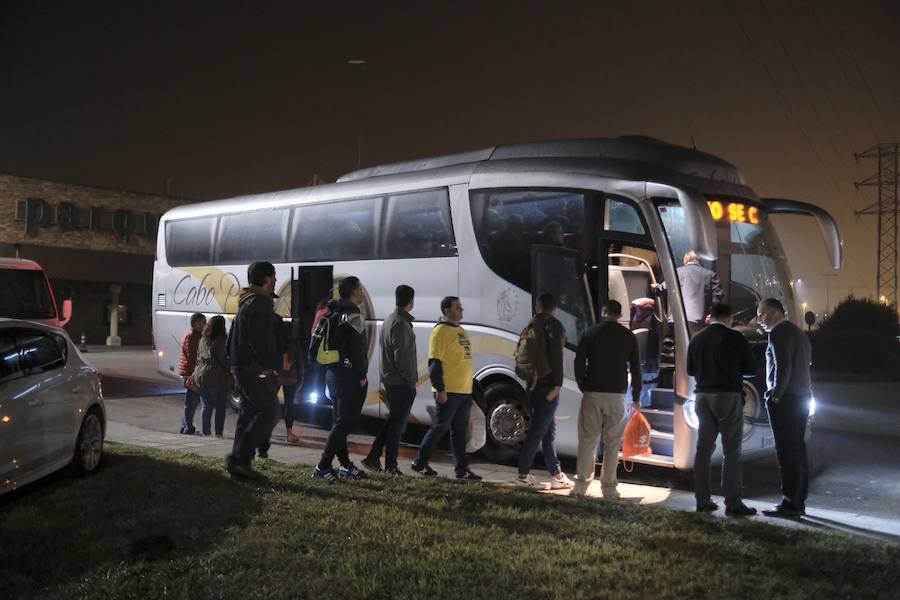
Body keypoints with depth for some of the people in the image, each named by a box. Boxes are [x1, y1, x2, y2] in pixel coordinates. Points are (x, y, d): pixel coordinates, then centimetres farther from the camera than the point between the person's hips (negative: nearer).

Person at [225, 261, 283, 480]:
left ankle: (239, 462, 14)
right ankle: (240, 458, -13)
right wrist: (273, 364, -14)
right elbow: (259, 341, -22)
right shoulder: (259, 304, -14)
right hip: (255, 369, -11)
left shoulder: (247, 303, 20)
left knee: (249, 413, 12)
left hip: (242, 366, 11)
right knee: (270, 411, -11)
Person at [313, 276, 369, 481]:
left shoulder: (333, 314, 13)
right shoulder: (353, 316, -14)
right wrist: (362, 376, -10)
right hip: (349, 377, -9)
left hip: (333, 374, 9)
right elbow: (357, 350, -18)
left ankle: (346, 466, 19)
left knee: (341, 422, 13)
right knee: (344, 423, -5)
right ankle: (323, 467, -7)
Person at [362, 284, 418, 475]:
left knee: (393, 421, 17)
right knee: (398, 423, -1)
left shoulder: (388, 321, 15)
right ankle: (391, 465, 6)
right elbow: (401, 357, -22)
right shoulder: (401, 324, -17)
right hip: (401, 383, -9)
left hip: (389, 380, 9)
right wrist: (411, 380, -13)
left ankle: (373, 459, 16)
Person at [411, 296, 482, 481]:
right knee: (439, 428, 0)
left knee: (460, 431, 10)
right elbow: (434, 363, -17)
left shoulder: (460, 331, 17)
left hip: (464, 391, 8)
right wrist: (440, 389, -21)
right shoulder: (441, 331, -11)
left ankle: (462, 469, 15)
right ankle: (420, 463, 13)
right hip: (448, 392, -8)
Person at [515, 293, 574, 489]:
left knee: (549, 430, 12)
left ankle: (557, 475, 16)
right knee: (538, 431, -2)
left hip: (534, 385, 7)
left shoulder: (531, 326, 12)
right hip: (547, 385, -7)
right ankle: (523, 473, 2)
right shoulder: (554, 326, -8)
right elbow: (556, 357, -18)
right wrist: (557, 384, -18)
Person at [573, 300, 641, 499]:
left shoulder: (590, 333, 3)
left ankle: (582, 484, 7)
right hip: (617, 394, 0)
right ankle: (609, 487, 5)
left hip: (592, 393, 0)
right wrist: (636, 398, 15)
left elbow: (579, 361, 1)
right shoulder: (629, 337, 6)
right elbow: (635, 369, 8)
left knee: (587, 439, 6)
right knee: (612, 442, 4)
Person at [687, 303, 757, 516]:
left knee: (703, 448, 9)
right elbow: (751, 370, -1)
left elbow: (690, 370, 12)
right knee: (732, 451, -1)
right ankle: (733, 503, -3)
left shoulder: (697, 339, 5)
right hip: (728, 395, -5)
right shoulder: (735, 338, -8)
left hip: (703, 396, 5)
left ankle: (703, 500, 11)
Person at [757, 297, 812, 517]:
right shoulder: (799, 333, 18)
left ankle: (790, 503, -5)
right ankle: (798, 501, 16)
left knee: (787, 452, -7)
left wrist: (776, 394, -12)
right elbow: (803, 366, 15)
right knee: (798, 450, 11)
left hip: (785, 400, -9)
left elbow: (782, 366, -20)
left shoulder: (778, 333, -10)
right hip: (802, 397, 9)